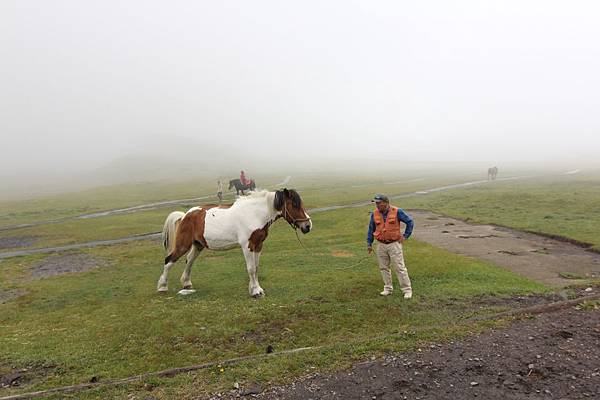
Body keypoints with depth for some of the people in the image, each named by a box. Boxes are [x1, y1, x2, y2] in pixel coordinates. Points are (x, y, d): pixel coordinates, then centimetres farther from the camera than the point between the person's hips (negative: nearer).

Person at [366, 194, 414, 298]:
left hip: (394, 244, -4)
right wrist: (369, 243, 9)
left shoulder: (397, 211, -10)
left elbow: (410, 222, 0)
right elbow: (371, 229, 10)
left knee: (400, 268, -2)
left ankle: (407, 290, 9)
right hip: (381, 245, 4)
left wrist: (405, 236, -3)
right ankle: (388, 288, 25)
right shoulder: (374, 214, 0)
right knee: (383, 268, 11)